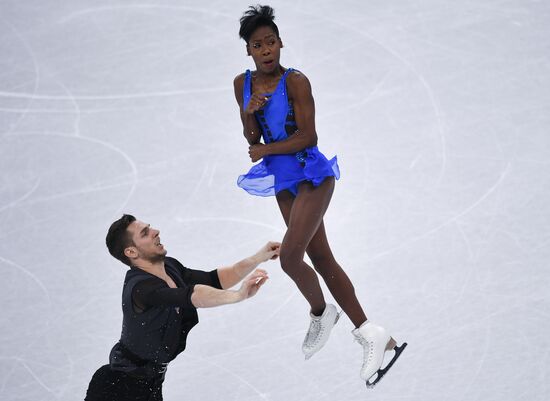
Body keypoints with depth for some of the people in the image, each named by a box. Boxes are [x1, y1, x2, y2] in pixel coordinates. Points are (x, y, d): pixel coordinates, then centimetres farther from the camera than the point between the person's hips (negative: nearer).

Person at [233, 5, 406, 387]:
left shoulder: (295, 81, -15)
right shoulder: (243, 83, 3)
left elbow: (307, 136, -17)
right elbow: (252, 139, 6)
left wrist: (264, 150, -9)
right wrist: (249, 113, -13)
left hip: (312, 174, -7)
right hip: (285, 180, 7)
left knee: (290, 256, -17)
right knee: (321, 259, 9)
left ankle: (321, 312, 12)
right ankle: (371, 334, 16)